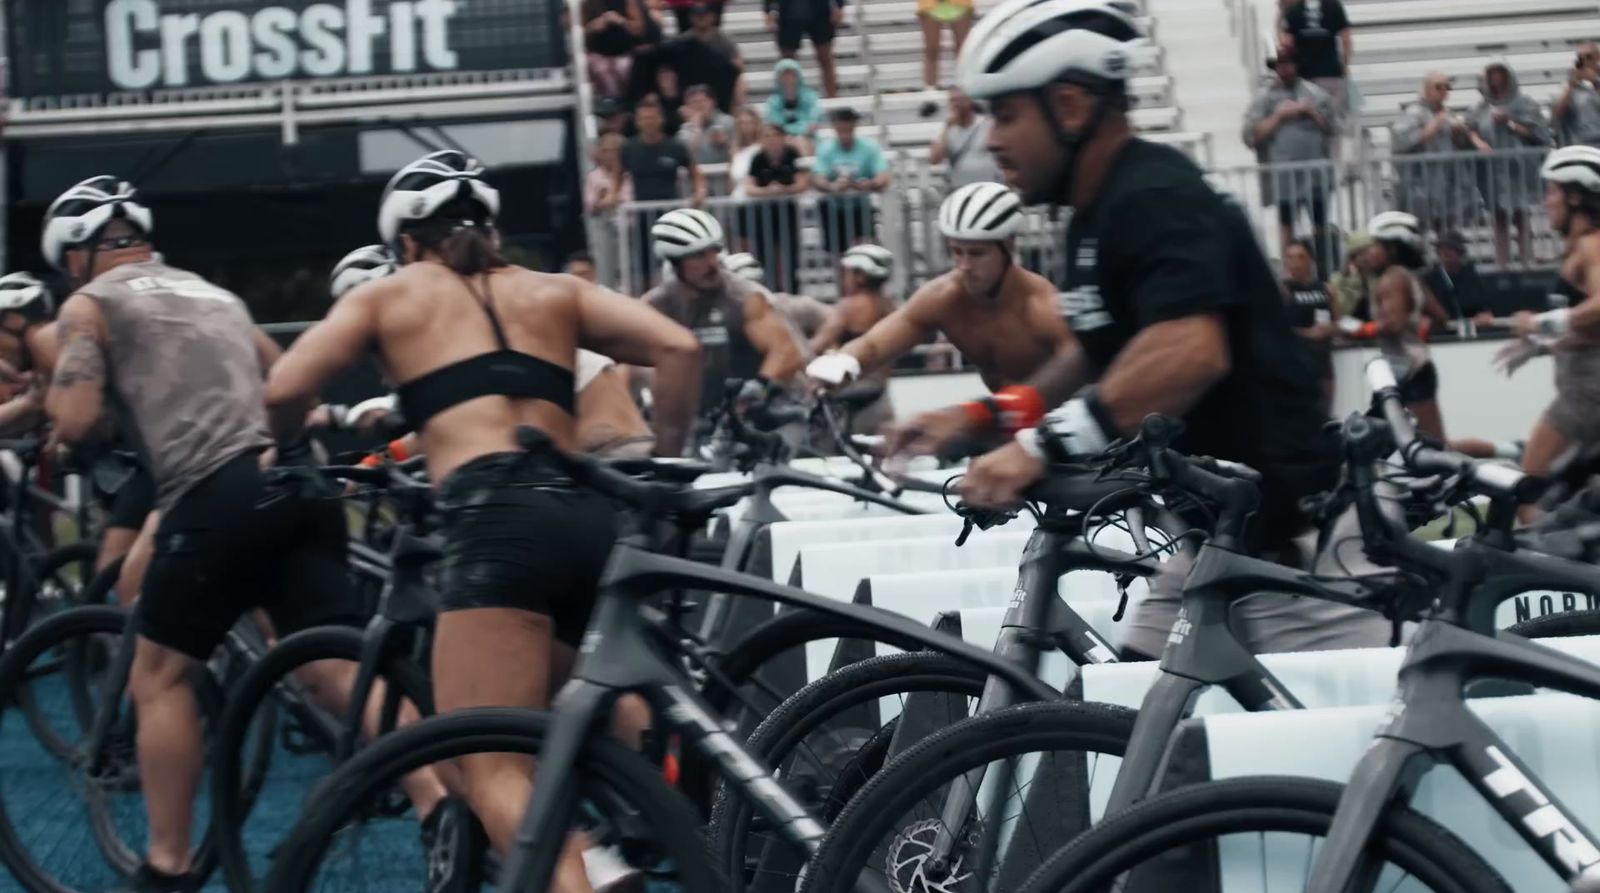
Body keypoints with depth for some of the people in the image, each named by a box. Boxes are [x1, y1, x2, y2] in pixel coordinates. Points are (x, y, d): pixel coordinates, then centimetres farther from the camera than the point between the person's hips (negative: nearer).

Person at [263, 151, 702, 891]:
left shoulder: (387, 294, 20)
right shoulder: (554, 291, 27)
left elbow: (284, 389, 7)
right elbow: (678, 348, 13)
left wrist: (285, 456, 28)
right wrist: (665, 466, 23)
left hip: (495, 520, -5)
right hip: (585, 516, 5)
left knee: (494, 773, -13)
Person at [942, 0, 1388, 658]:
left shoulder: (1156, 201, -20)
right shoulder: (1098, 215, 10)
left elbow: (1191, 352, -36)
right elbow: (1094, 348, 23)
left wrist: (1044, 445, -41)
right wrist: (987, 417, 9)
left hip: (1295, 534, -10)